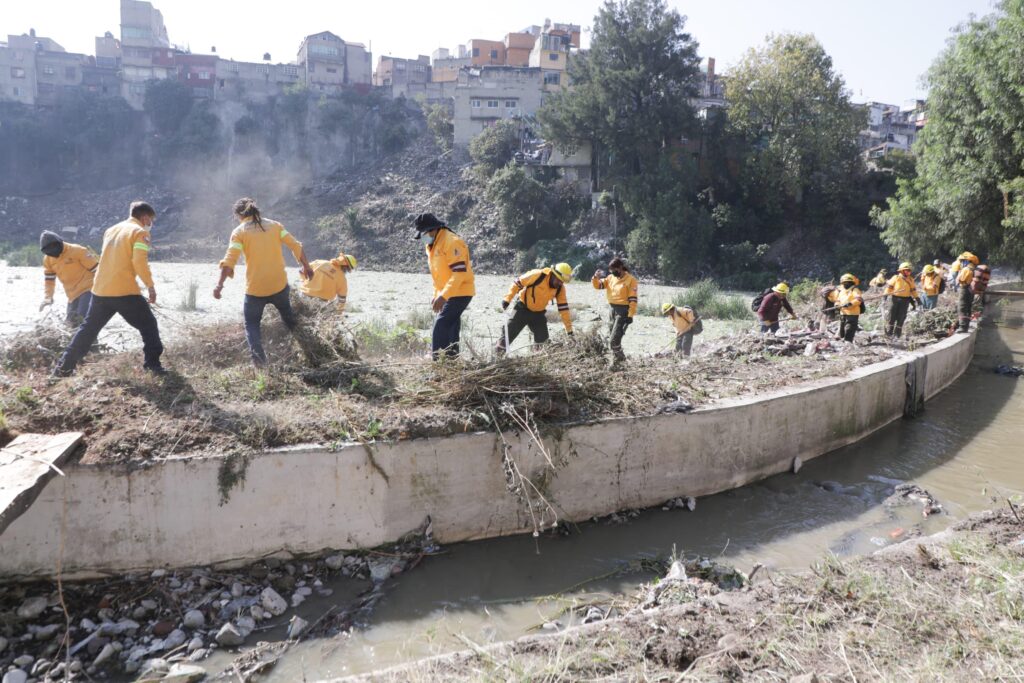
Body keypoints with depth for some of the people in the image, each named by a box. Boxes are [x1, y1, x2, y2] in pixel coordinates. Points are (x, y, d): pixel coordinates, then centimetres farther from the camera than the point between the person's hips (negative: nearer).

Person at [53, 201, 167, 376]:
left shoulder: (111, 230, 20)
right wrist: (150, 286, -10)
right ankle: (153, 364, -3)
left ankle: (64, 367, 16)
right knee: (149, 325, 4)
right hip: (125, 291, -7)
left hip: (100, 289, 7)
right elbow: (140, 262, -15)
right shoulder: (140, 232, -4)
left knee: (88, 329, 15)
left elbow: (109, 259, 23)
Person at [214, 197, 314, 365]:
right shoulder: (274, 225, 6)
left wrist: (220, 284, -13)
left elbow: (230, 259, -14)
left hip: (255, 289, -3)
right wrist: (306, 266, 11)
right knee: (286, 313, 30)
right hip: (279, 284, 3)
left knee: (252, 323, 13)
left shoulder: (239, 231, -3)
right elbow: (295, 246, 1)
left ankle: (259, 357, -6)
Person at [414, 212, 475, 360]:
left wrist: (443, 296, -28)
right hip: (447, 294, 9)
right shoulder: (432, 246, 13)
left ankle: (438, 361, -15)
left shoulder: (452, 242, -18)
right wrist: (436, 295, 14)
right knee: (450, 328, 10)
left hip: (460, 292, -9)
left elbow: (460, 272, -25)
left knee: (441, 326, -16)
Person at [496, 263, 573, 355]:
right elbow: (517, 282, -17)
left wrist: (569, 328, -10)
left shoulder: (560, 288, -11)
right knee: (510, 331, -4)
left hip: (538, 313, 4)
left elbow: (563, 307, -8)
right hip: (522, 308, -4)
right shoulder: (537, 275, -27)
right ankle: (497, 352, 10)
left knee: (542, 338, -1)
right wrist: (507, 299, -22)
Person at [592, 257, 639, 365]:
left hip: (623, 311, -7)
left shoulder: (630, 280, -11)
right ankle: (619, 356, 31)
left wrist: (630, 315, -18)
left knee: (615, 338, -12)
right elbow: (598, 285, 9)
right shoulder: (611, 277, 8)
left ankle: (616, 358, 1)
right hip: (613, 309, 7)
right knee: (612, 335, 15)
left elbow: (633, 299, -14)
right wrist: (596, 277, -12)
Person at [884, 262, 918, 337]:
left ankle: (897, 333, 11)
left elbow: (913, 290, 15)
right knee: (892, 316, 0)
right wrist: (886, 294, -3)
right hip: (894, 298, -3)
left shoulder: (910, 280, 10)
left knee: (901, 317, 3)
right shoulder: (896, 278, -2)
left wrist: (916, 298, 12)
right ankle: (888, 333, 7)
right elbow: (889, 286, 2)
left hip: (905, 300, 3)